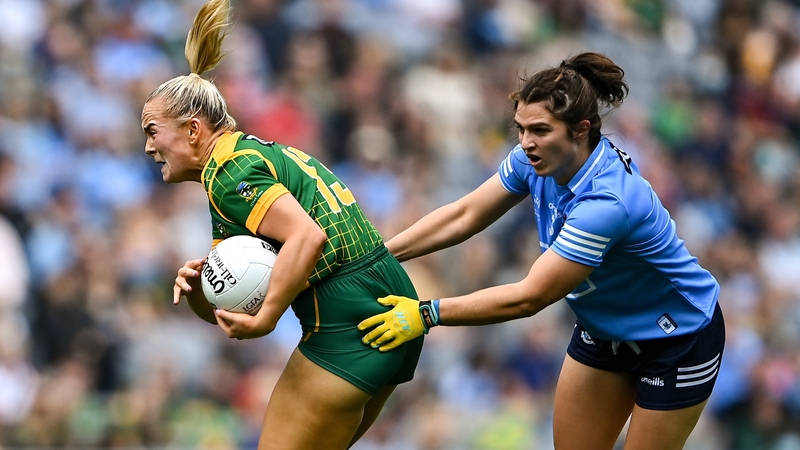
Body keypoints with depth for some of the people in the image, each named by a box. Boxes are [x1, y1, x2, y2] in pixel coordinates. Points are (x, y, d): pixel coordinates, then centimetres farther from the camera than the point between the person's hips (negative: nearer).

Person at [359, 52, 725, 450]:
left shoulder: (607, 200, -39)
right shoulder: (534, 161, -16)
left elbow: (528, 298, -36)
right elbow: (464, 216, -4)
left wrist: (427, 314, -34)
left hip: (678, 339, -7)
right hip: (606, 332, 7)